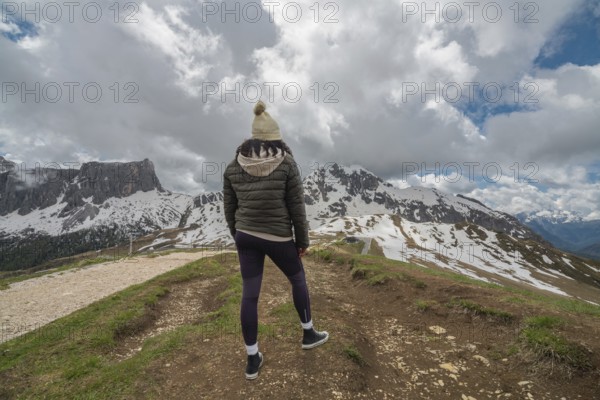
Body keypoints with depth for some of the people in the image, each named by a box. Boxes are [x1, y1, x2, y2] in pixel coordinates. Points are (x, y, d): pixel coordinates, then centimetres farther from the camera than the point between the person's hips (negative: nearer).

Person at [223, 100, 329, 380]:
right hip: (278, 238, -3)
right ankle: (308, 334, 40)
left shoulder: (233, 166, 0)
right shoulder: (287, 163, -11)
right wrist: (303, 240, 3)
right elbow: (297, 208, -9)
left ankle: (252, 360, 25)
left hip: (246, 237, 4)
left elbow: (229, 208, 5)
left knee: (249, 294, 11)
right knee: (298, 279, 21)